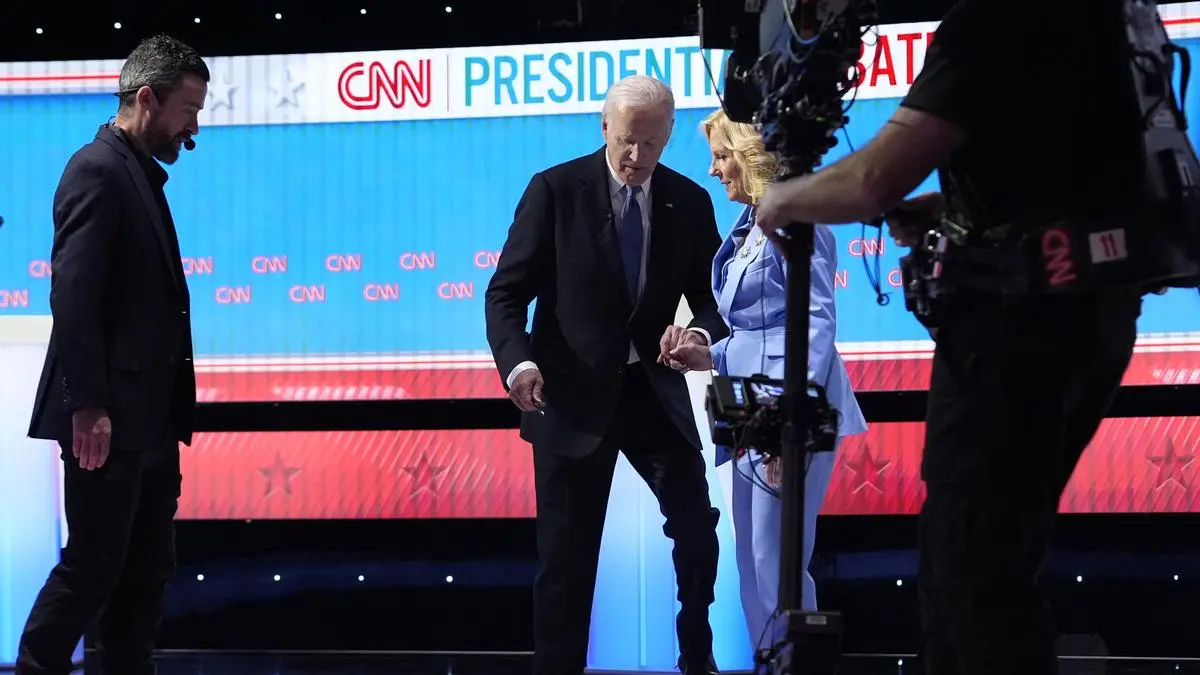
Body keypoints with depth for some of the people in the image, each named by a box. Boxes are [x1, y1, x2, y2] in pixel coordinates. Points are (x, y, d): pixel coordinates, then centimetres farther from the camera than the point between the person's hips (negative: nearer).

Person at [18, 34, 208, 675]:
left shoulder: (140, 173, 17)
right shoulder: (97, 171, -11)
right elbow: (73, 295, -19)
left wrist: (172, 415, 13)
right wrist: (88, 407, -23)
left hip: (147, 417, 9)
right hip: (109, 418, -9)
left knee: (147, 571, 10)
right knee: (92, 567, -5)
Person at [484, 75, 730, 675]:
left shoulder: (689, 203, 3)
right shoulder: (555, 190, -6)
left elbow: (713, 298, 5)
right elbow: (507, 291, -7)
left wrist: (700, 332, -20)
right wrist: (518, 360, -26)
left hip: (653, 390, 3)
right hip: (573, 394, -3)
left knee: (696, 523, 1)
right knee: (567, 551, 3)